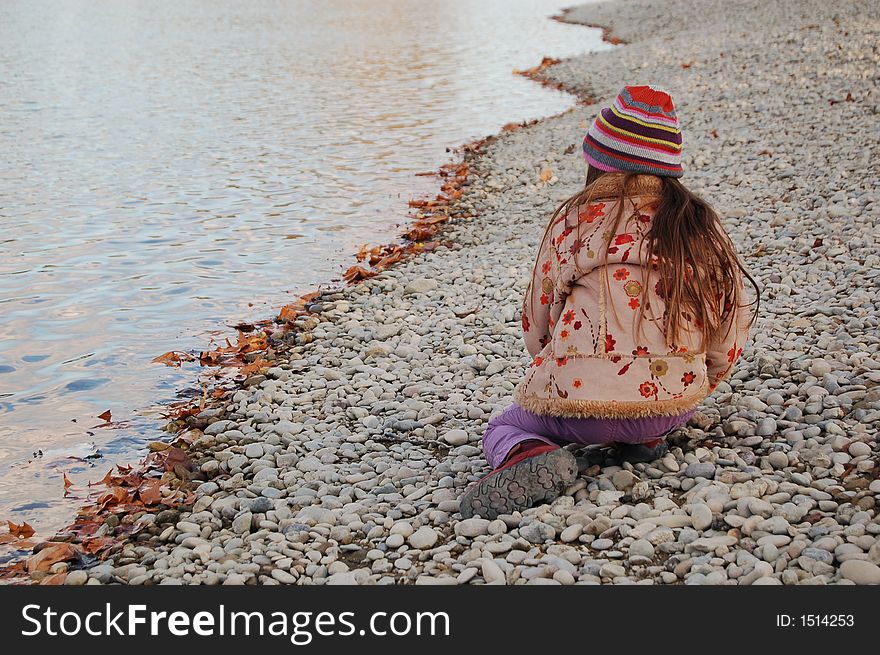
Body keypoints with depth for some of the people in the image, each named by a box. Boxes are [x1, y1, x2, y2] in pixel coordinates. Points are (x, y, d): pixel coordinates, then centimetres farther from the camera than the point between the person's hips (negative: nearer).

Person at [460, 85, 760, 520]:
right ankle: (646, 437, 12)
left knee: (504, 428, 24)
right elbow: (731, 331, 8)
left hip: (577, 403, -4)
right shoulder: (701, 225, 4)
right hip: (676, 406, 4)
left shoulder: (574, 221, -2)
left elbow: (536, 329, 5)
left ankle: (529, 457, -11)